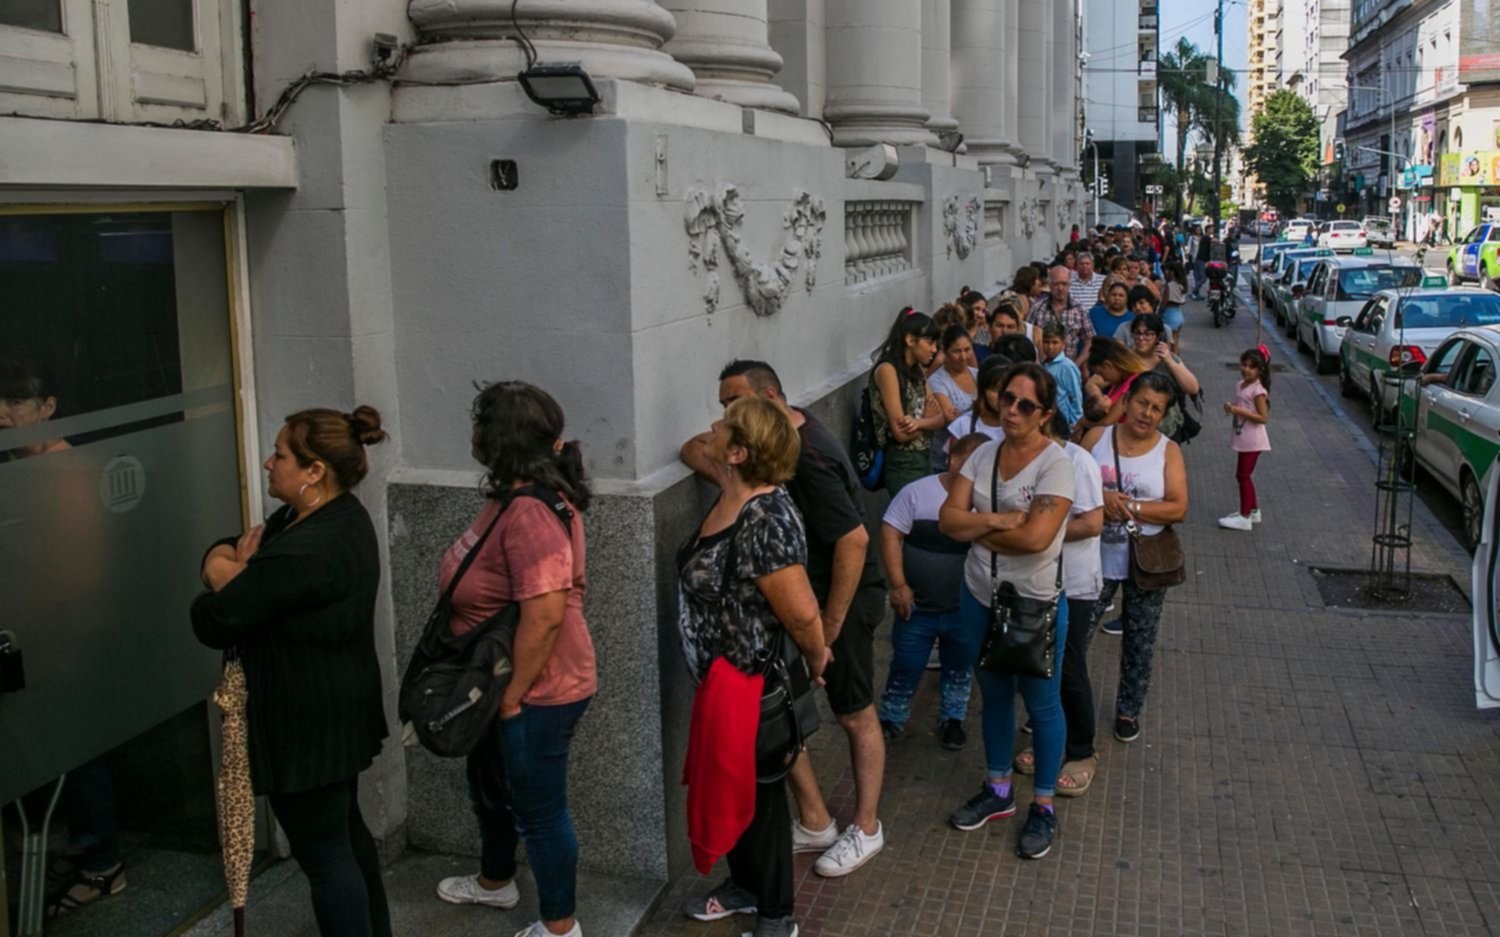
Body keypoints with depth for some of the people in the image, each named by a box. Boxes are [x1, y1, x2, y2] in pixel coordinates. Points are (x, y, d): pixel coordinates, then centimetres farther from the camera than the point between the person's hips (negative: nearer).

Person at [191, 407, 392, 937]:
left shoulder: (304, 554, -29)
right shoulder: (338, 514, 3)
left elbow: (212, 622, -22)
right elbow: (223, 552, 11)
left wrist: (227, 575, -2)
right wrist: (228, 563, -12)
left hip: (308, 721, -10)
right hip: (335, 710, 10)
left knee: (322, 851, 4)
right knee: (345, 828, 23)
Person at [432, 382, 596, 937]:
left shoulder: (530, 513, -28)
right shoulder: (509, 497, 5)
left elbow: (545, 614, -33)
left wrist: (512, 696, -23)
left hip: (538, 691, -11)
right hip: (502, 683, 11)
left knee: (539, 809, 7)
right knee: (488, 782, 29)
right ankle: (495, 882, 53)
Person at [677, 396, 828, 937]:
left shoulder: (765, 519, -30)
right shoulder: (731, 497, -1)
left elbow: (802, 613, -29)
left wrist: (816, 662, -10)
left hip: (753, 686, -9)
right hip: (719, 679, 9)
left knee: (758, 792, 9)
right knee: (729, 786, 23)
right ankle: (745, 886, 45)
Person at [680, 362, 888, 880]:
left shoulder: (808, 459, -26)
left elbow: (854, 540, -29)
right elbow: (694, 449, 7)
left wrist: (830, 624, -22)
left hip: (842, 599, -9)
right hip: (797, 595, 9)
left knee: (855, 716, 9)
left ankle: (866, 829, 26)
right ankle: (815, 823, 21)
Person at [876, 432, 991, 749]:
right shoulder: (918, 492, -11)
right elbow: (890, 534, -10)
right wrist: (898, 585, -14)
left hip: (966, 609, 2)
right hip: (918, 606, -1)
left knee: (960, 669, 18)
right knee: (905, 668, 12)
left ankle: (952, 719, 39)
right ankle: (891, 720, 32)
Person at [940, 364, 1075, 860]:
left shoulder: (1055, 463, -18)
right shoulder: (983, 454, 0)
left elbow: (1036, 537, -27)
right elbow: (948, 518, -7)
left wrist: (978, 529, -14)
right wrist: (1001, 520, -21)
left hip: (1036, 604, -6)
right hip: (980, 597, 6)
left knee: (1041, 703, 10)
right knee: (994, 695, 20)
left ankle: (1043, 807, 26)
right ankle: (997, 791, 37)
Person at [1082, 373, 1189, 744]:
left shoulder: (1168, 450, -5)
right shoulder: (1097, 437, -2)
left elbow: (1178, 509, -13)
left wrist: (1129, 508, -21)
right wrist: (1100, 496, -21)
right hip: (1097, 558, 0)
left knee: (1140, 642, 14)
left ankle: (1129, 709, 33)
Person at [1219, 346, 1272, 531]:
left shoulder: (1258, 391, -18)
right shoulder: (1242, 385, 8)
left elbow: (1263, 417, -22)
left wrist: (1239, 411, -26)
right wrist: (1231, 408, -2)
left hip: (1252, 440, -9)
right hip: (1242, 438, 9)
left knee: (1243, 476, -3)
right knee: (1243, 475, 17)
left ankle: (1245, 517, 5)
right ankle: (1253, 510, 31)